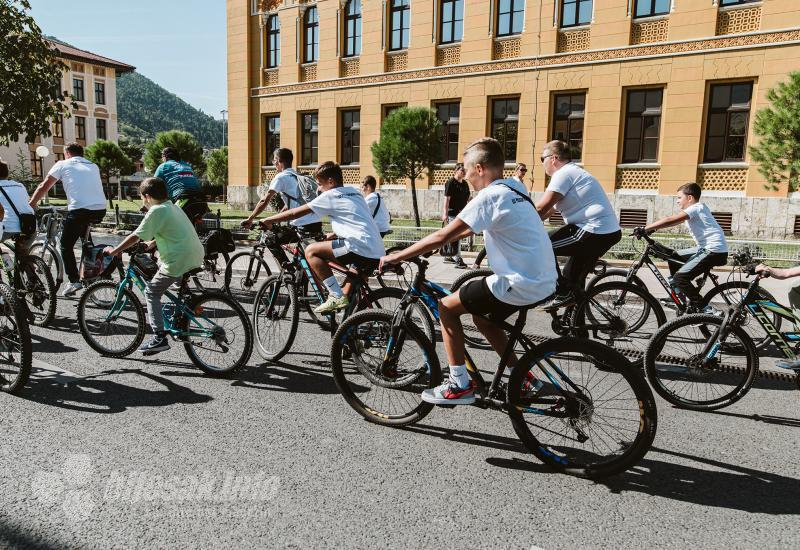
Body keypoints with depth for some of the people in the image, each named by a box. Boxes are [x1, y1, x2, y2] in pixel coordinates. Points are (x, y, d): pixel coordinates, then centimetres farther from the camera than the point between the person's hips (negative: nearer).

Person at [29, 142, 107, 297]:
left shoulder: (63, 164, 14)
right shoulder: (93, 166, 25)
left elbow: (43, 187, 14)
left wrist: (30, 205, 23)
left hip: (79, 210, -5)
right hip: (100, 210, 5)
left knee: (66, 245, 11)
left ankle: (73, 281, 0)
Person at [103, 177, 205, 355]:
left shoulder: (156, 211, -7)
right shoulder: (174, 207, 18)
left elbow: (135, 236, -7)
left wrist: (114, 251, 3)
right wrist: (153, 243, 37)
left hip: (178, 262, -8)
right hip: (196, 257, 9)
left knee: (152, 293, 6)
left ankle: (159, 338, 1)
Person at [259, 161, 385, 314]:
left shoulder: (330, 195, 0)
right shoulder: (354, 193, 23)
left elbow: (296, 212, 3)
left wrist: (268, 220, 12)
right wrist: (328, 237, 35)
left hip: (361, 248, -9)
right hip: (378, 254, 9)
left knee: (311, 251, -3)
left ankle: (336, 296, -5)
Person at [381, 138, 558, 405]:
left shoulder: (490, 196, -14)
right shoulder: (514, 188, 13)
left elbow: (443, 236, -15)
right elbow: (470, 229, 22)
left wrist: (397, 256, -6)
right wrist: (430, 245, 23)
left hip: (520, 285, -9)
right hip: (545, 283, 9)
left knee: (446, 307, 4)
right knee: (482, 316, 27)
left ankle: (459, 385, 10)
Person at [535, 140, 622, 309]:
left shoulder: (563, 174, -10)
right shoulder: (573, 172, 22)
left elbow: (540, 208, -16)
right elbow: (549, 210, 22)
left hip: (594, 232, -10)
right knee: (575, 282, 22)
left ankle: (564, 293, -3)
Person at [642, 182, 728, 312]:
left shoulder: (695, 208, -12)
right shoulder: (697, 208, 18)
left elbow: (669, 220, -23)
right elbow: (673, 222, 15)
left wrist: (645, 229, -22)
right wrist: (651, 228, 6)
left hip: (714, 251, -10)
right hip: (706, 248, 10)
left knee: (680, 277, -17)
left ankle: (703, 309, -10)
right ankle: (678, 294, 24)